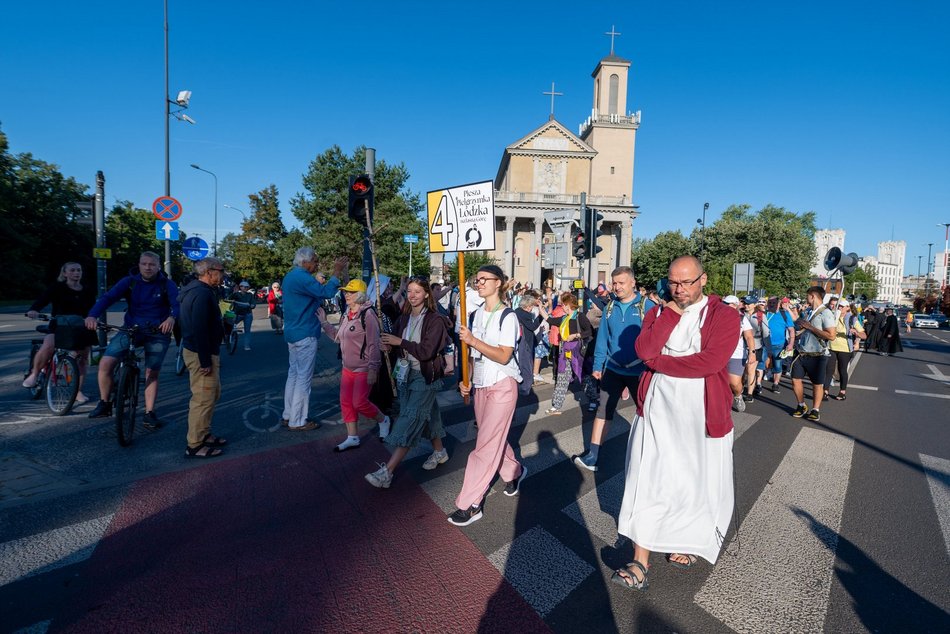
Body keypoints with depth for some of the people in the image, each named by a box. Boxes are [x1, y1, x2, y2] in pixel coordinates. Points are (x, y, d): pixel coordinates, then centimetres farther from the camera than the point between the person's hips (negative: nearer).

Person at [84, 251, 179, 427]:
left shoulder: (167, 284, -5)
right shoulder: (129, 281, 0)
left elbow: (177, 303, -21)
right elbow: (108, 297, -12)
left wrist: (172, 317, -43)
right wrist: (92, 315, -30)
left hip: (157, 333, -2)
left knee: (152, 373, 2)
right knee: (105, 363, -10)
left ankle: (149, 413, 13)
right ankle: (105, 404, 11)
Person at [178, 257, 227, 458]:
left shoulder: (196, 290, 14)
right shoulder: (202, 293, -20)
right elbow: (199, 330, -26)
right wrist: (205, 361, -23)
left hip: (201, 351, 11)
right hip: (202, 353, -11)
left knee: (212, 394, 20)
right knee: (204, 399, -3)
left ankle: (204, 435, 31)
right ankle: (195, 446, 7)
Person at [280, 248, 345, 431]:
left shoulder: (290, 276, 15)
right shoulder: (302, 277, -18)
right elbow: (326, 292, -26)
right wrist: (337, 273, -16)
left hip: (293, 333, 10)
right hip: (305, 335, -10)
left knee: (293, 374, 16)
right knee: (304, 378, -3)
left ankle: (288, 415, 24)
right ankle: (297, 421, 4)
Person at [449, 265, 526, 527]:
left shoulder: (507, 316, -12)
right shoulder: (476, 315, 7)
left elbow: (504, 356, -20)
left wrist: (473, 340, -28)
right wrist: (466, 380, 3)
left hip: (502, 385, -7)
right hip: (480, 385, 7)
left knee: (486, 445, -5)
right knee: (495, 438, 19)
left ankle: (469, 505, 4)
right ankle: (514, 472, 44)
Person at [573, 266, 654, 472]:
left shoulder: (647, 306, -10)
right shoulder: (609, 308, 3)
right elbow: (602, 338, 6)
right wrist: (597, 366, 3)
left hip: (639, 370, -3)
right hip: (613, 369, 4)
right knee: (604, 411, 5)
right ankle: (592, 456, 10)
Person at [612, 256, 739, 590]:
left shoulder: (724, 315, -4)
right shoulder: (659, 312, 5)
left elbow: (710, 361, -20)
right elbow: (644, 350, -12)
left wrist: (659, 361, -12)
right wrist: (671, 313, -12)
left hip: (701, 415, -2)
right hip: (657, 411, 2)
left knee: (696, 483, 15)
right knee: (648, 483, 3)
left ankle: (691, 544, 43)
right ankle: (640, 564, 13)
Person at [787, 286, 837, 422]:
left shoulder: (826, 313, -13)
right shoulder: (807, 311, 6)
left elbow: (831, 336, -21)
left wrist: (809, 327, -18)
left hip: (817, 355, -6)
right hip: (800, 353, 6)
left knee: (817, 384, 9)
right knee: (795, 380, 8)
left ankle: (815, 410, 23)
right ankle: (801, 406, 25)